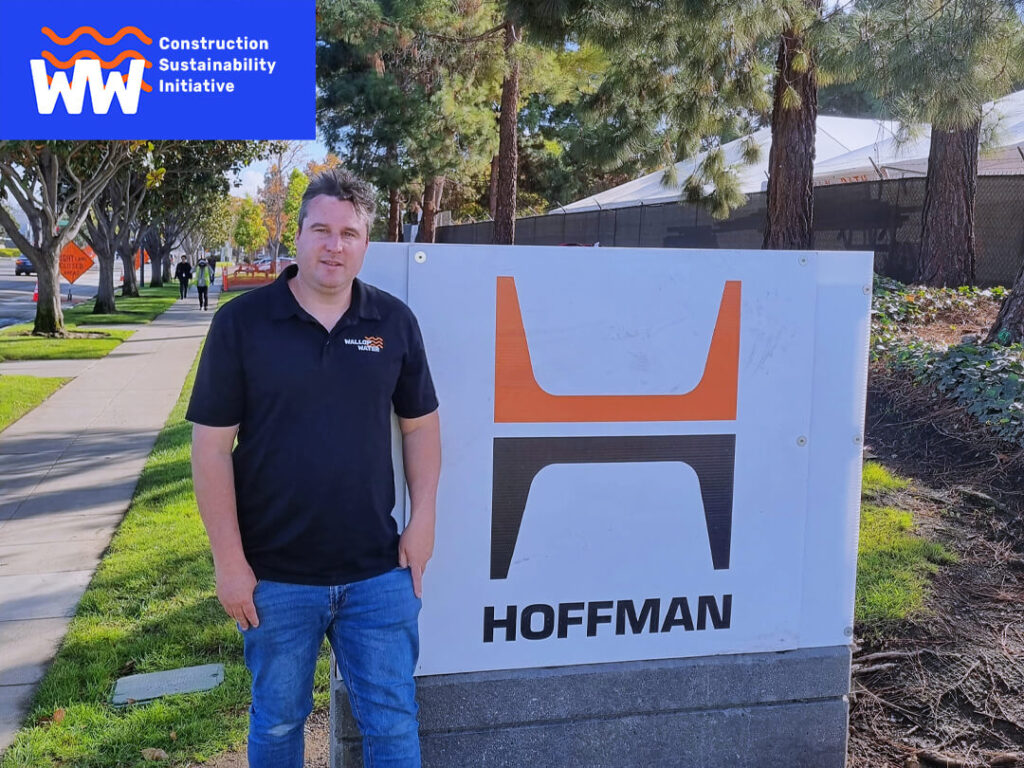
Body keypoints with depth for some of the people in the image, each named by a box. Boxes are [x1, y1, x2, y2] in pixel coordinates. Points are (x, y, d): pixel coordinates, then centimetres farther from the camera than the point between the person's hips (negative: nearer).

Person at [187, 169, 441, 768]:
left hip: (379, 571, 1)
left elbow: (420, 423, 9)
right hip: (275, 576, -1)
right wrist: (230, 562, -9)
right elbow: (212, 446, -7)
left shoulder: (394, 321, -1)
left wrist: (423, 518, 2)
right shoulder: (242, 322, -8)